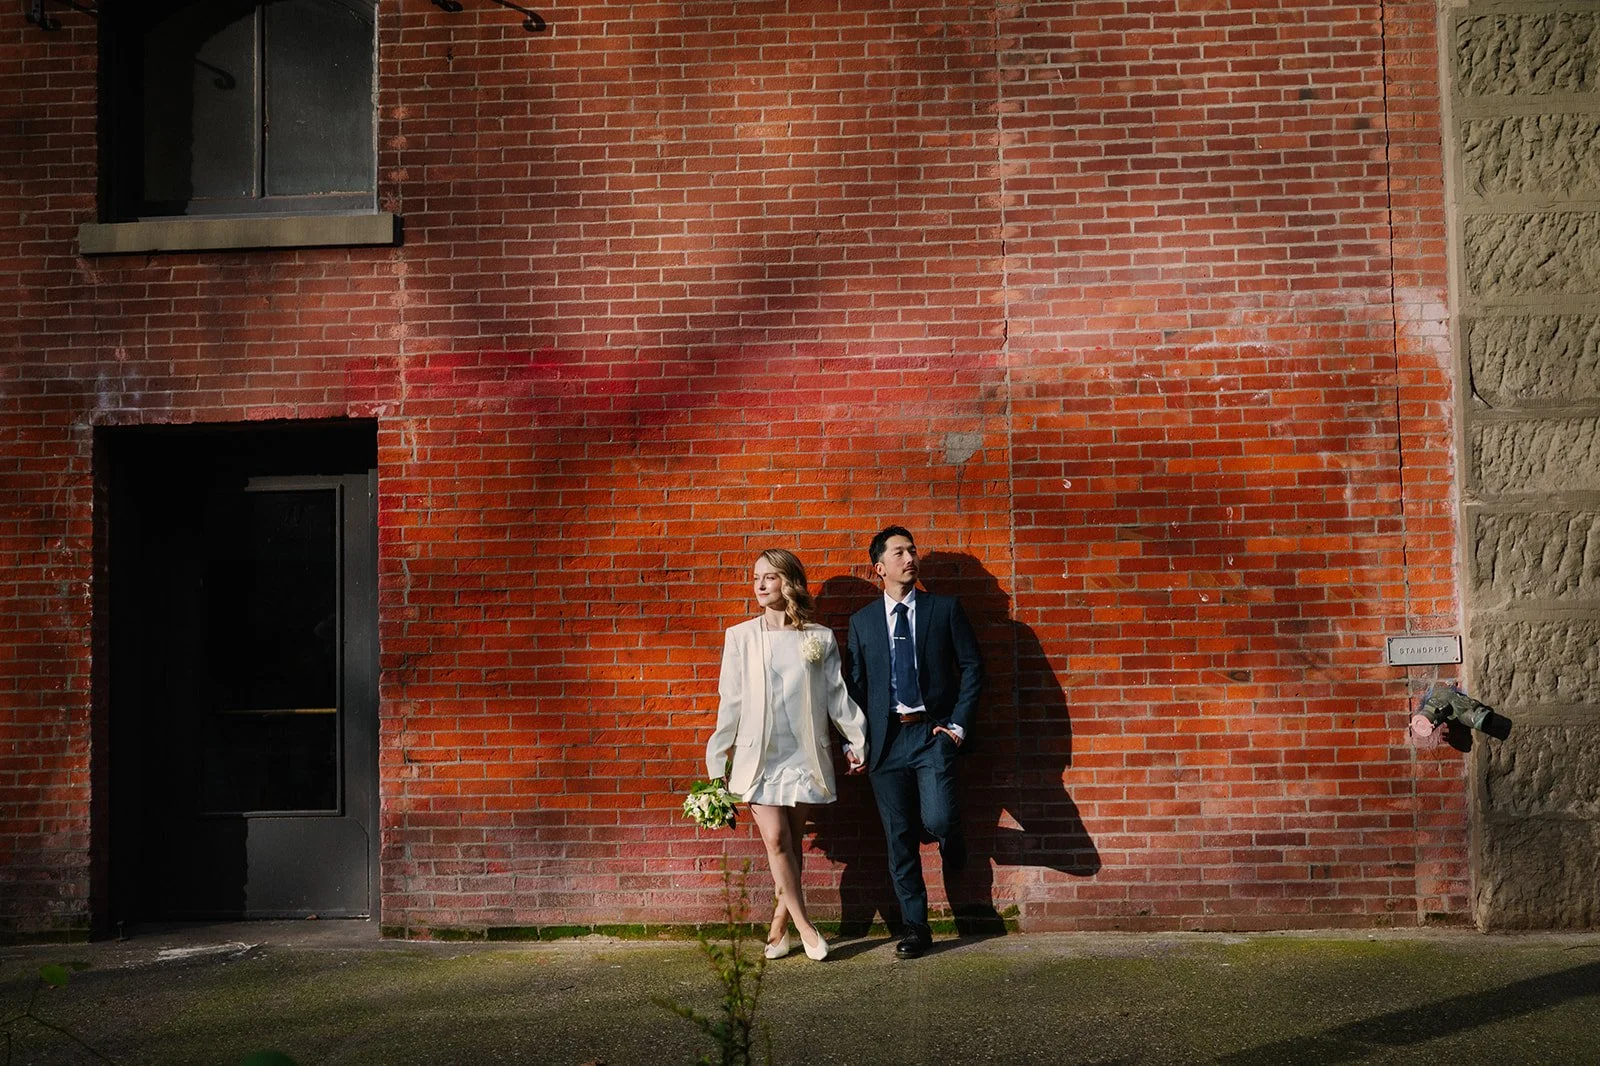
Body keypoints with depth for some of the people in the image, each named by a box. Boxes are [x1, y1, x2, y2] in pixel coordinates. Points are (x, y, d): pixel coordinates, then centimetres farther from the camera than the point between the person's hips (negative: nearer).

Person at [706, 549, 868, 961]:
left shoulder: (820, 638, 4)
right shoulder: (740, 637, 3)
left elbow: (837, 695, 9)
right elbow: (731, 702, 5)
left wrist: (856, 740, 9)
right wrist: (718, 760, 5)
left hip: (803, 754, 1)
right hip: (757, 754, 0)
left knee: (792, 842, 3)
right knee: (775, 839, -10)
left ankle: (780, 924, 17)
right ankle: (804, 926, -1)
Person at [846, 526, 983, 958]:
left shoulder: (945, 609, 4)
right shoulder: (862, 621, 10)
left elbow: (971, 667, 4)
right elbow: (856, 684, 11)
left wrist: (959, 725, -4)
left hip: (933, 733, -2)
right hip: (886, 738, 2)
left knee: (937, 820, -20)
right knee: (899, 838, 4)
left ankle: (951, 839, 17)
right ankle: (915, 926, 17)